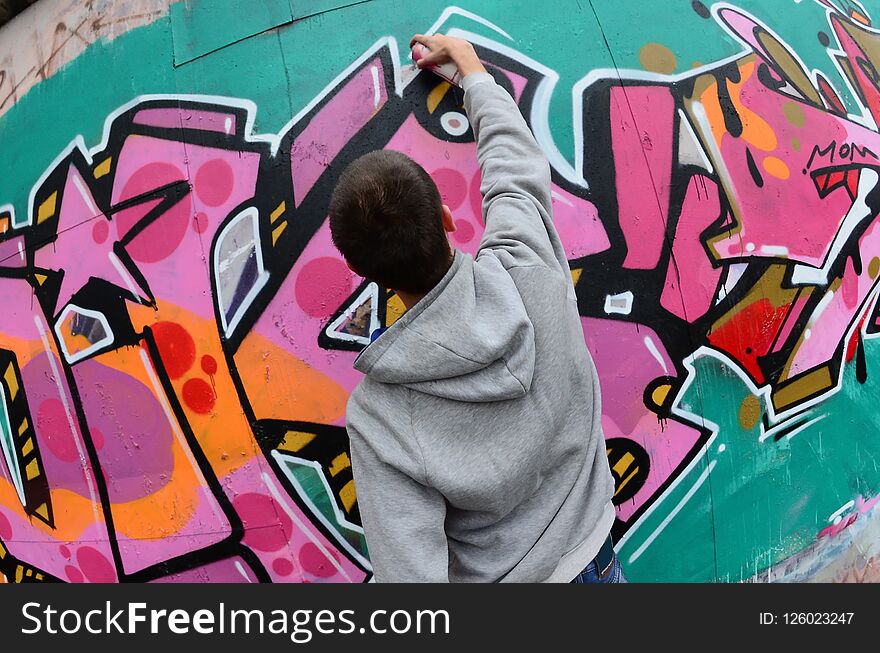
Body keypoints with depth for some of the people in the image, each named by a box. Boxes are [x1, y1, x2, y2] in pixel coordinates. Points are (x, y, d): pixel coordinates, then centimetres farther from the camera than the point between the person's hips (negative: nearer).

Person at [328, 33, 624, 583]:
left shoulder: (377, 417, -33)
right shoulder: (529, 269, -26)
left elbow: (411, 571, -29)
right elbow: (515, 159, -6)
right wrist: (466, 58, 10)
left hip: (505, 576, -2)